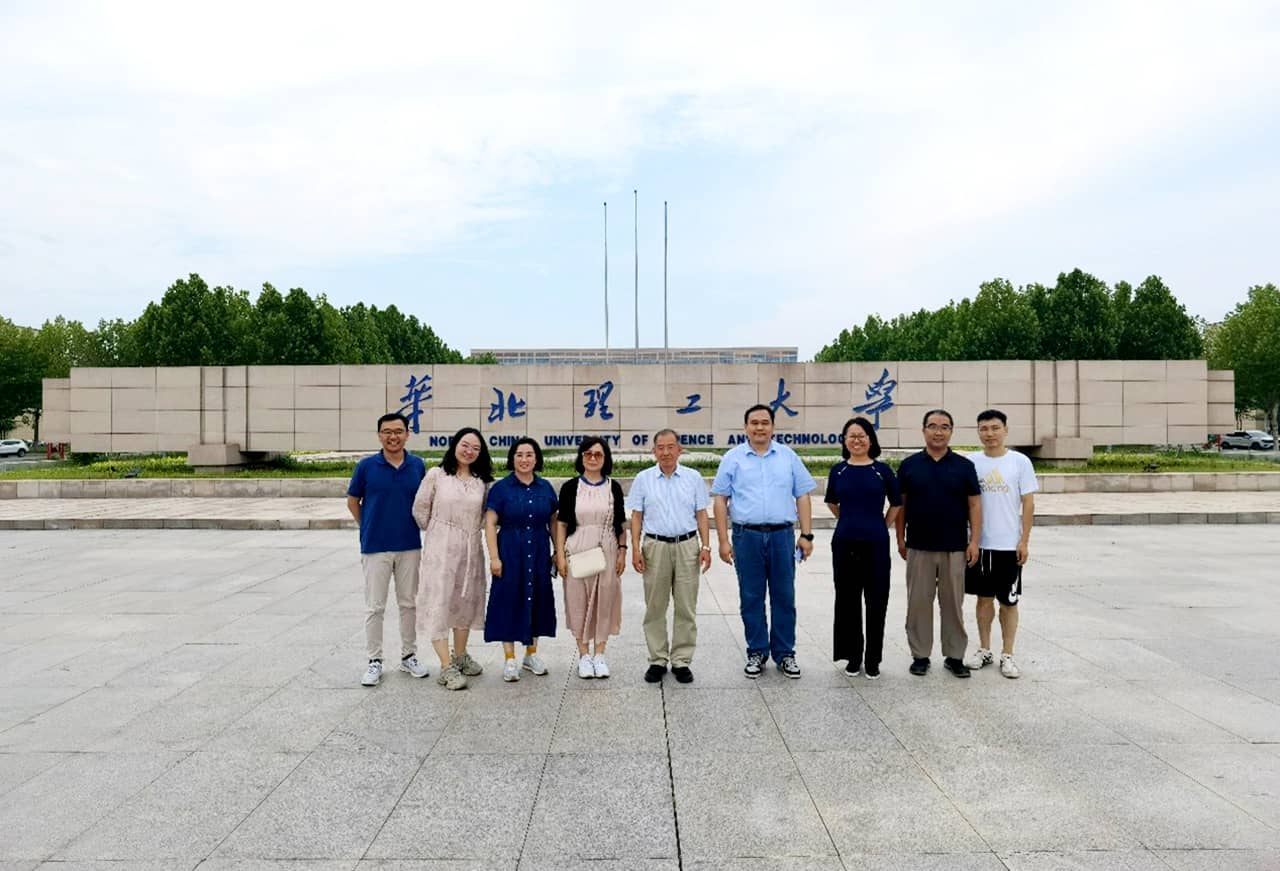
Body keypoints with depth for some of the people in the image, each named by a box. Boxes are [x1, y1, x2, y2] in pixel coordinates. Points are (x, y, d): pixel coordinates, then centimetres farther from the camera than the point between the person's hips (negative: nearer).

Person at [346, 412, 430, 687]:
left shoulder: (418, 465, 0)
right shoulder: (366, 466, -5)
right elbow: (353, 501, 6)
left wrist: (415, 526, 7)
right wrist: (369, 528, 6)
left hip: (410, 546, 2)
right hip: (375, 547, -2)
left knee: (409, 603, 11)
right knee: (374, 607, 4)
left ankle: (409, 656, 24)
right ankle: (374, 661, 15)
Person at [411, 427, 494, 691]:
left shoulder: (482, 481, 5)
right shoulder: (436, 475, -5)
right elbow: (420, 509, 1)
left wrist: (470, 531, 10)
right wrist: (435, 532, 10)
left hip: (470, 549, 4)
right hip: (440, 548, -4)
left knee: (465, 601, 13)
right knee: (438, 603, -6)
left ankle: (460, 657, 29)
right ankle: (446, 667, -3)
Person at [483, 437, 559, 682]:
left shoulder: (545, 488, 5)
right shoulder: (501, 488, -5)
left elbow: (554, 522, 12)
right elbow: (490, 524, -7)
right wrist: (494, 557, -13)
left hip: (538, 553, 4)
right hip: (510, 553, -3)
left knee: (537, 598, 10)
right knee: (509, 600, 1)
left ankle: (531, 654, 26)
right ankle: (509, 659, 12)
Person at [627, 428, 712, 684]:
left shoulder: (693, 478, 6)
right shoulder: (643, 479, 5)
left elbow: (702, 515, 6)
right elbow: (636, 517, 5)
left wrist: (706, 546, -3)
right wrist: (635, 548, -4)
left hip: (687, 546, 0)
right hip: (655, 546, 0)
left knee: (686, 607, 3)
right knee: (655, 607, 5)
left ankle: (681, 661, 14)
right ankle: (657, 660, 16)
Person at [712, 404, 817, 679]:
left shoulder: (788, 456, 7)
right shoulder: (733, 458, 3)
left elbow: (802, 497, 8)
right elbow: (721, 500, 2)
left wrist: (806, 535, 0)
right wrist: (723, 540, -4)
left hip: (782, 535, 1)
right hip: (747, 536, -1)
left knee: (784, 597, 7)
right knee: (751, 598, 7)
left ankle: (784, 653, 19)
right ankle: (757, 653, 20)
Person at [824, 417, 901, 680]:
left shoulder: (882, 470, 0)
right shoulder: (838, 471, 4)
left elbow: (896, 504, 12)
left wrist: (880, 528, 9)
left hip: (875, 544, -1)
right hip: (844, 543, 1)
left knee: (876, 601, 3)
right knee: (847, 600, 7)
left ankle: (873, 660, 15)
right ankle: (853, 657, 20)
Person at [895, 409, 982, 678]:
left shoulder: (964, 466, 2)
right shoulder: (909, 465, 3)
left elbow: (974, 505, 2)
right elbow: (901, 504, 7)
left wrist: (974, 540, -5)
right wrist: (900, 538, 4)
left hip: (955, 548, 0)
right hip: (918, 547, 0)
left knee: (953, 603, 7)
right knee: (919, 602, 5)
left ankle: (955, 656, 18)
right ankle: (920, 655, 16)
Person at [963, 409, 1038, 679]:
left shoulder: (1020, 461, -3)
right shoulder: (971, 462, 1)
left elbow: (1028, 503, -2)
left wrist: (1024, 541, -7)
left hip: (1009, 545, -2)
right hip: (979, 543, 2)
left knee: (1009, 601, 6)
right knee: (984, 597, 12)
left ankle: (1007, 654, 18)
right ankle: (984, 650, 25)